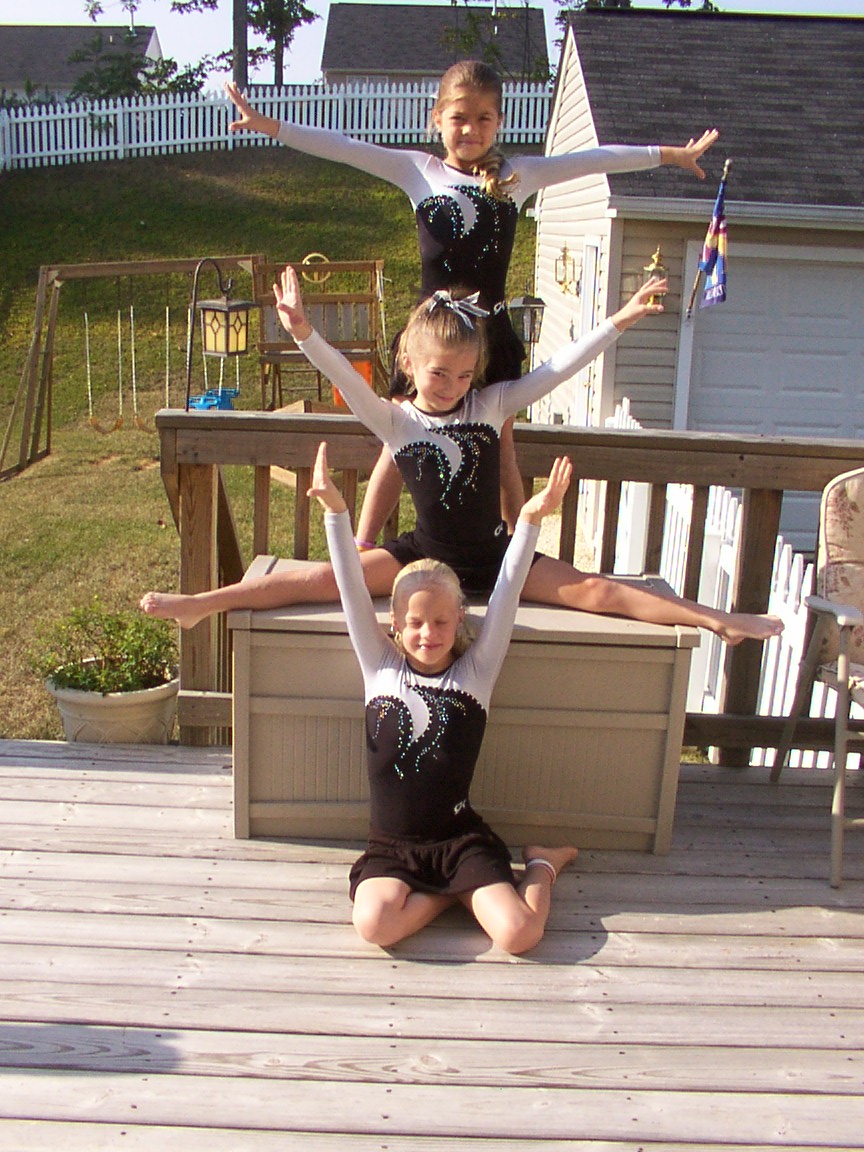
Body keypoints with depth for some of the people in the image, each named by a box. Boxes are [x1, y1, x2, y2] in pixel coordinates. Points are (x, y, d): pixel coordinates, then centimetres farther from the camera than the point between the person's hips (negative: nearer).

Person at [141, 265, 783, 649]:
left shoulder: (493, 405, -1)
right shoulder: (394, 422, -4)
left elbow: (558, 368, -7)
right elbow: (347, 382, -19)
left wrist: (621, 321, -15)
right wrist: (304, 335, -34)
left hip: (492, 555, 1)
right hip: (423, 554, -1)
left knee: (592, 590, -10)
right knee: (322, 580, -15)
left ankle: (718, 619, -13)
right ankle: (201, 604, -15)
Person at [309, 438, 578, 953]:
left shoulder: (476, 670, 2)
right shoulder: (381, 668, 4)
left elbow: (506, 596, -8)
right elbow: (353, 590, -4)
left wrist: (530, 520, -19)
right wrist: (335, 510, -13)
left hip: (460, 838, 0)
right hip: (392, 844, 1)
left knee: (519, 934, -20)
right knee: (375, 923, -31)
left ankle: (541, 867, 14)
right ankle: (458, 892, -1)